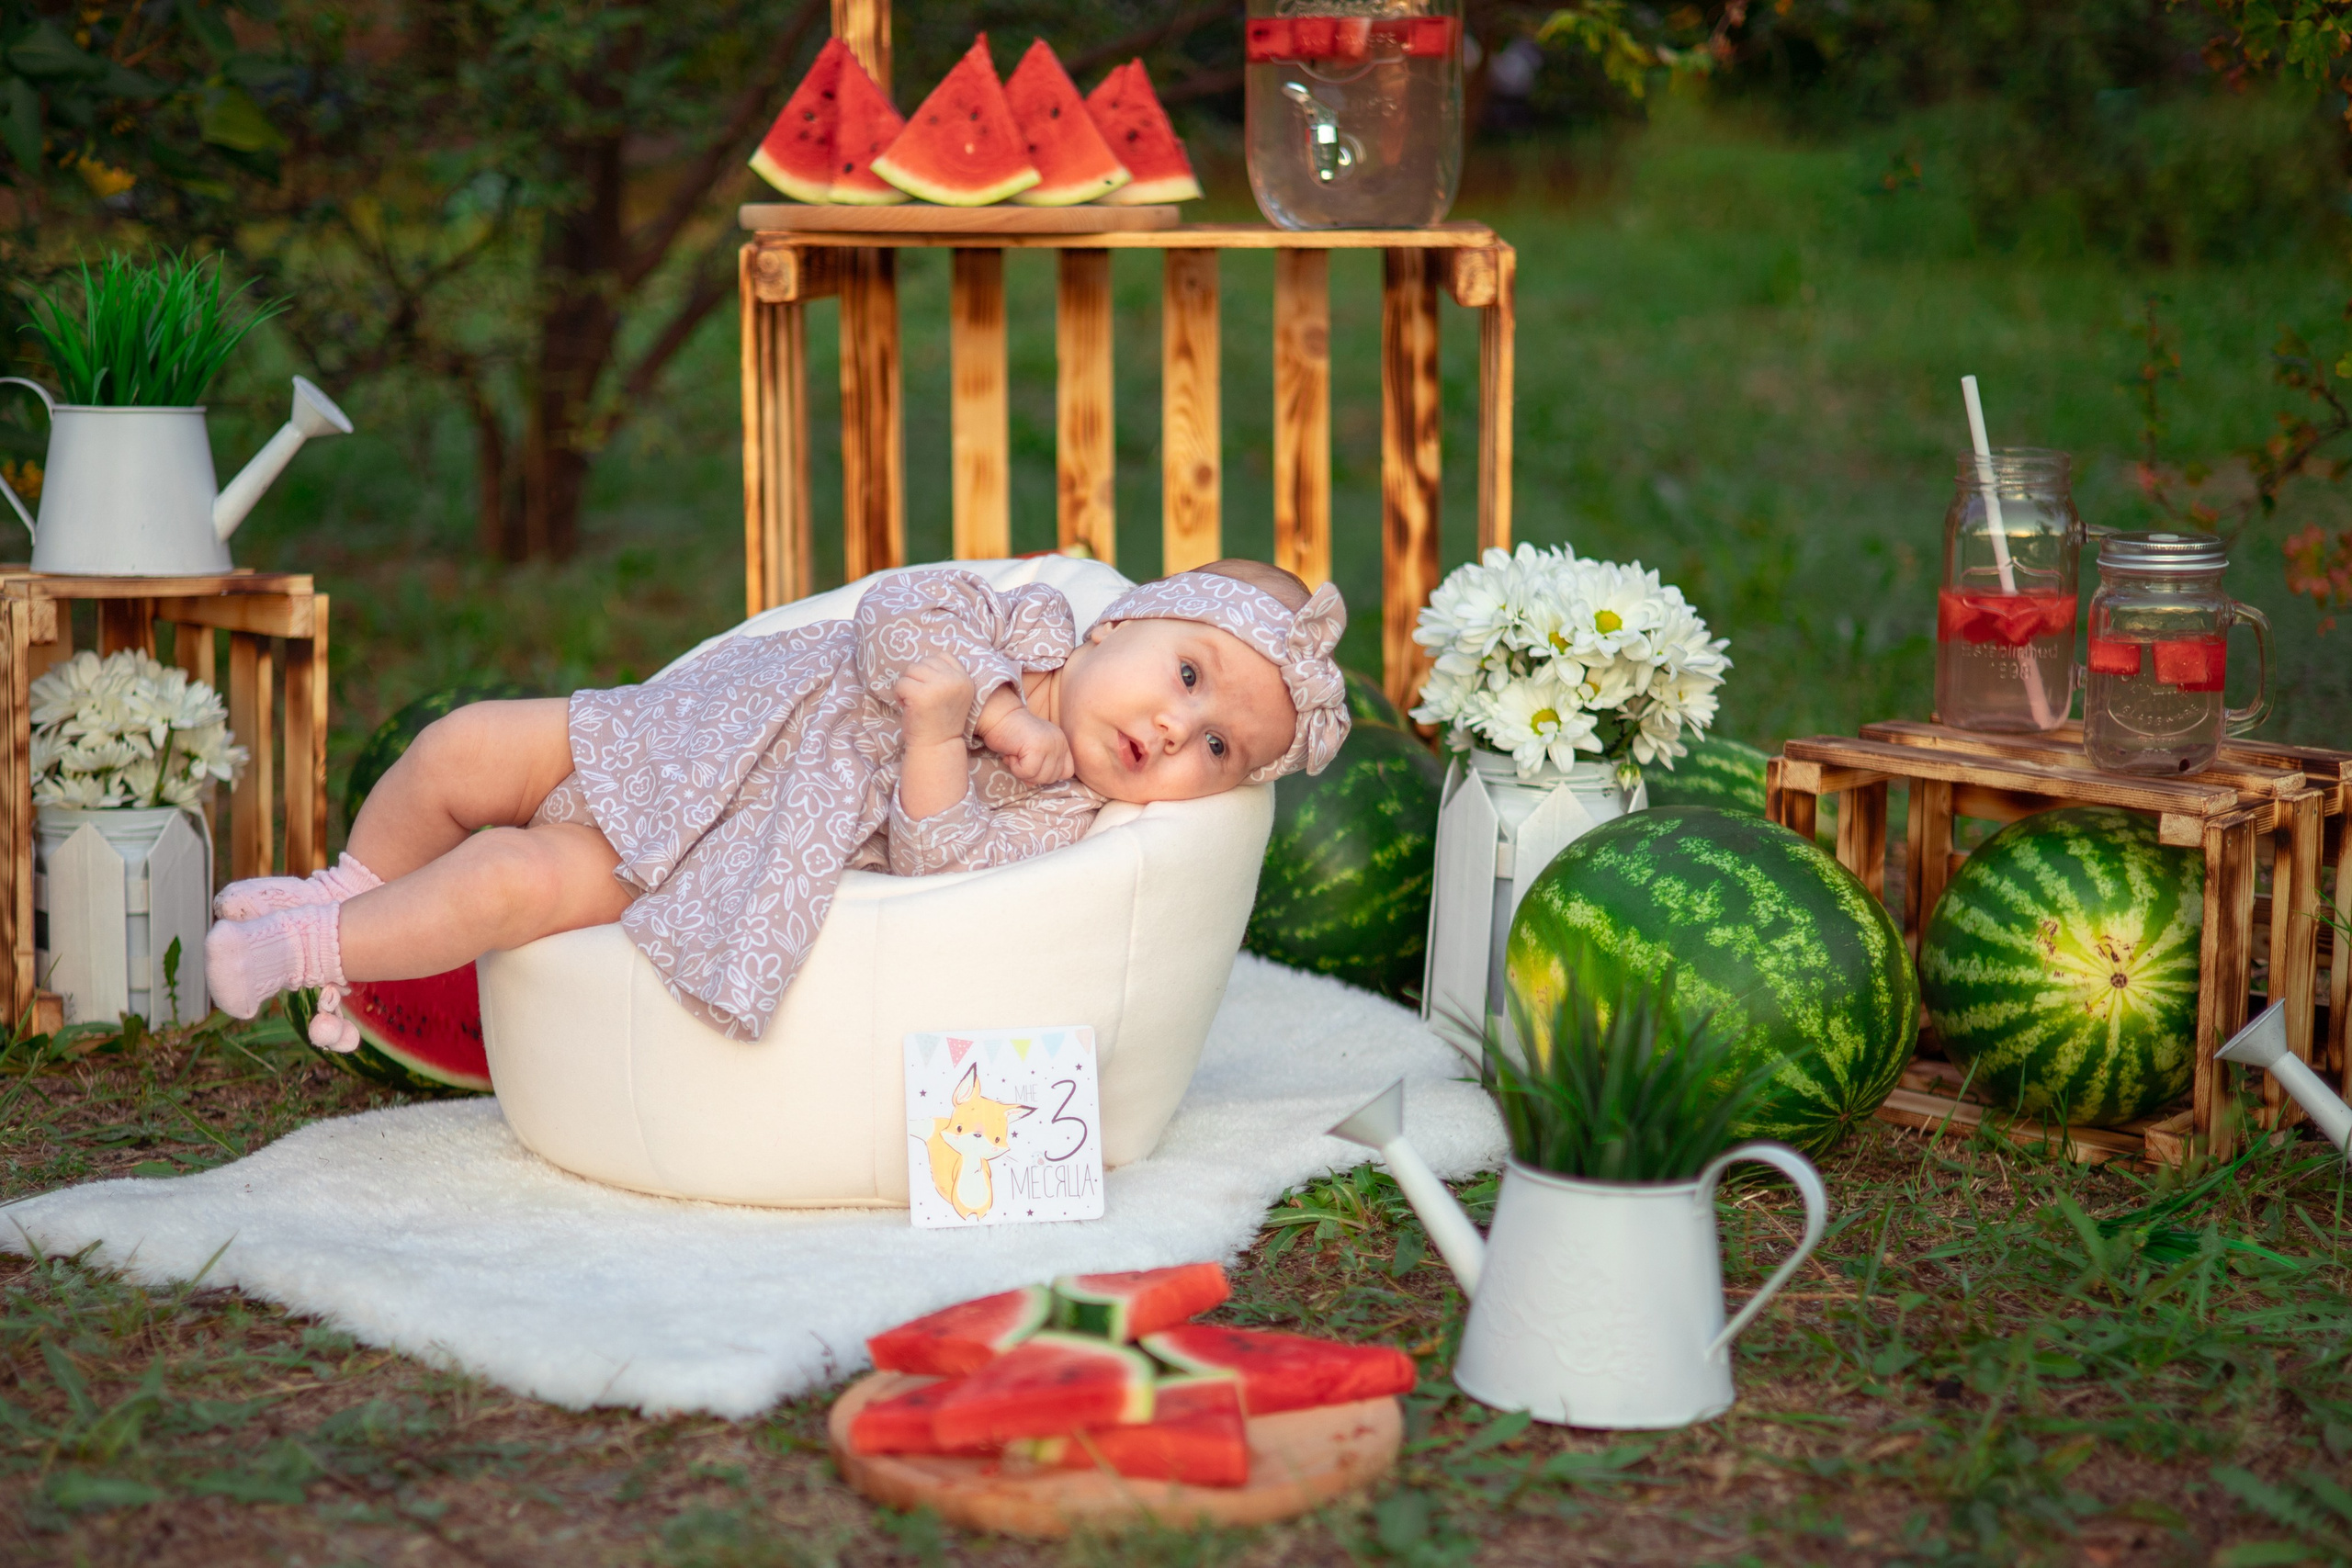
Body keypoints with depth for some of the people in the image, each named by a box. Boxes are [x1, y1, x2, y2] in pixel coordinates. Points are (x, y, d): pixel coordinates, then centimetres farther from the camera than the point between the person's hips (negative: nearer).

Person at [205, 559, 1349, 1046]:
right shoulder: (1024, 621, -1)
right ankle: (355, 894, 25)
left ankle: (306, 950, 1)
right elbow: (892, 618, -8)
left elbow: (937, 873, -25)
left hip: (718, 867, -4)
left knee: (513, 880, -22)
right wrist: (991, 698, -18)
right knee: (461, 752, -4)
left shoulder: (1052, 822, -11)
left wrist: (939, 732, -36)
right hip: (670, 741, 4)